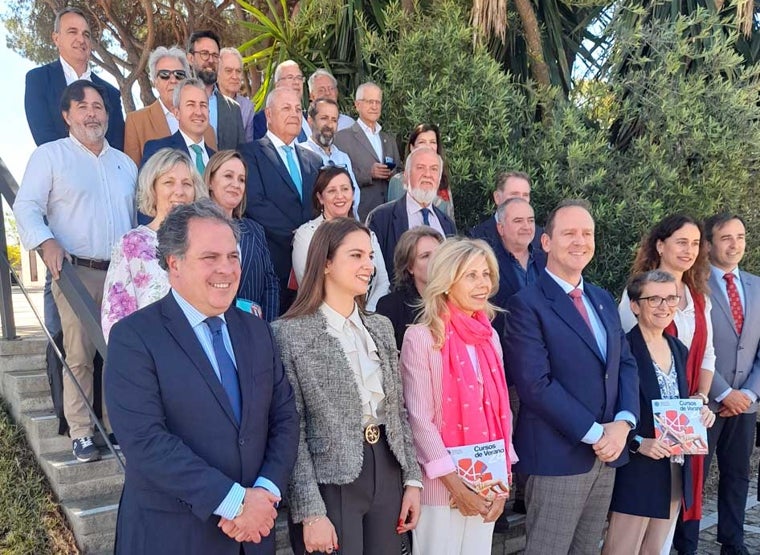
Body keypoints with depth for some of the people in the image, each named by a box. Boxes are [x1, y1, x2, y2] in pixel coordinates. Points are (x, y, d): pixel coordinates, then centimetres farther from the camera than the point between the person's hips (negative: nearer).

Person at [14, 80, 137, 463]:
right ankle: (81, 432, 8)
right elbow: (27, 207, -4)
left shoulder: (125, 163, 19)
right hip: (76, 272, -4)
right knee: (79, 355, -4)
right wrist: (46, 242, -21)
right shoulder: (49, 156, 4)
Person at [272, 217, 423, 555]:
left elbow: (397, 410, 11)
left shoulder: (381, 327, 8)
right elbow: (290, 430, -12)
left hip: (387, 473, 6)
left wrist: (412, 479, 6)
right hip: (330, 483, -5)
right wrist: (311, 512, -14)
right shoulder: (290, 334, -11)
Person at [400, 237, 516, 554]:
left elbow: (501, 409, 8)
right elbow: (419, 418, -13)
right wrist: (455, 485, -13)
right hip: (441, 483, -5)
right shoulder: (421, 337, -11)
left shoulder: (490, 337, 7)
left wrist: (503, 479, 1)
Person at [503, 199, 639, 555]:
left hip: (607, 453, 7)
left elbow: (626, 364, 9)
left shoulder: (603, 300, 12)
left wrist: (623, 422, -7)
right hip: (559, 455, -7)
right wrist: (594, 433, -17)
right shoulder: (526, 305, -12)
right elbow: (536, 384, -19)